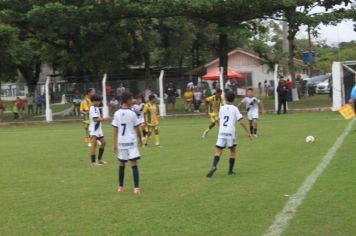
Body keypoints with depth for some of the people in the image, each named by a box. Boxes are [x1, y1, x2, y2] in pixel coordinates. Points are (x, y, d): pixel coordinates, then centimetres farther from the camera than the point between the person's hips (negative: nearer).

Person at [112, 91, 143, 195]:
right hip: (131, 141, -4)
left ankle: (120, 187, 26)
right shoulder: (132, 114, -9)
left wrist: (114, 144, 5)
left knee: (121, 164, 16)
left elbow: (115, 130, 1)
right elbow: (137, 129, -2)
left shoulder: (117, 114, 1)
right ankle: (136, 188, -15)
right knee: (134, 164, -6)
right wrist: (140, 139, 15)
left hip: (121, 142, 4)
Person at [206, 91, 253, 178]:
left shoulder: (222, 108, 10)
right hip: (231, 133, -2)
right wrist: (248, 133, -3)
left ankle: (214, 166, -22)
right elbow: (241, 122, -7)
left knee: (218, 151, 3)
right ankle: (230, 171, 14)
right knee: (233, 151, 16)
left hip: (221, 133, 2)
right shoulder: (235, 109, 0)